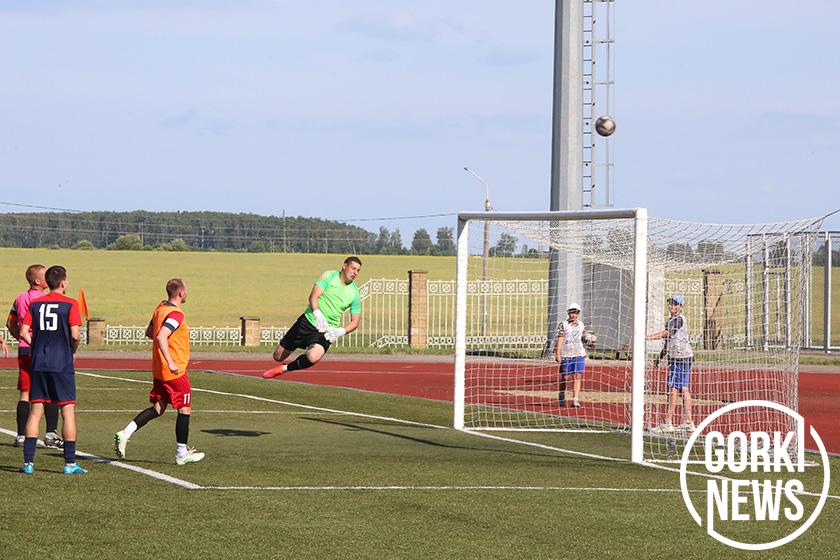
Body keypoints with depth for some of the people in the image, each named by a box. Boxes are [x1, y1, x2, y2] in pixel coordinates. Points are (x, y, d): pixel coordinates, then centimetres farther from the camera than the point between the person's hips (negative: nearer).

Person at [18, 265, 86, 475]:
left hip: (38, 364, 4)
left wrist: (37, 346, 14)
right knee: (68, 411, 2)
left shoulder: (35, 304, 6)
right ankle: (70, 463, 0)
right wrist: (73, 349, 7)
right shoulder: (70, 304, -5)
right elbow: (74, 335, -13)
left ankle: (28, 462, 2)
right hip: (62, 365, -4)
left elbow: (24, 332, 0)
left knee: (35, 412, 6)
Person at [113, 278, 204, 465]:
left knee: (158, 408, 12)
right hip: (175, 372, -9)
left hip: (158, 371, 9)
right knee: (184, 409, 4)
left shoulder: (160, 308, 9)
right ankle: (182, 454, 9)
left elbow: (149, 333, 21)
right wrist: (170, 362, -32)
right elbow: (161, 337, -31)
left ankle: (125, 434, -4)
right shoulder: (175, 314, -19)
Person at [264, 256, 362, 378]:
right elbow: (313, 296, -15)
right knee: (278, 357, 3)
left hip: (327, 331, 0)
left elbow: (355, 322, 8)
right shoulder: (329, 276, -5)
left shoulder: (354, 293, 1)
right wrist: (318, 315, -34)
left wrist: (340, 331, -12)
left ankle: (284, 369, -6)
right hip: (307, 321, 0)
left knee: (313, 357, -32)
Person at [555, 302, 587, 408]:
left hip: (579, 355, 3)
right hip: (566, 355, -3)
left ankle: (575, 400, -9)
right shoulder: (563, 325, -1)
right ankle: (561, 398, 24)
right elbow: (560, 340, -5)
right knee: (564, 377, 4)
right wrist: (558, 354, -12)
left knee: (578, 377, -7)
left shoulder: (581, 325, 11)